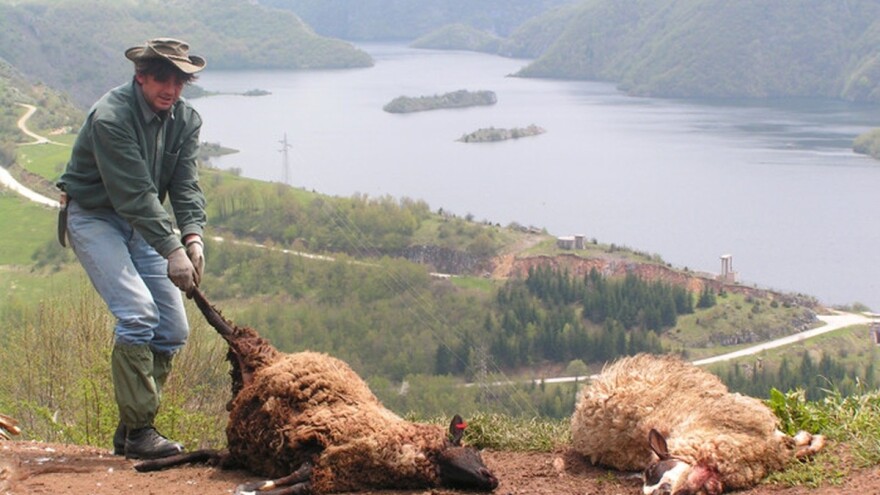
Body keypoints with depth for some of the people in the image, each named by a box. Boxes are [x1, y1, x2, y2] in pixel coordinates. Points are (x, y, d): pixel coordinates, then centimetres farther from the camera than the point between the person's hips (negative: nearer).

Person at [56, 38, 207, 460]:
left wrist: (192, 237, -27)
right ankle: (137, 432, -16)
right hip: (93, 217, -7)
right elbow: (134, 193, -31)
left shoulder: (185, 120, -4)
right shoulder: (110, 117, -26)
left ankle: (131, 431, 11)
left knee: (174, 329, 0)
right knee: (137, 313, -23)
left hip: (142, 222, 7)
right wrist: (172, 250, -36)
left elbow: (186, 185, -10)